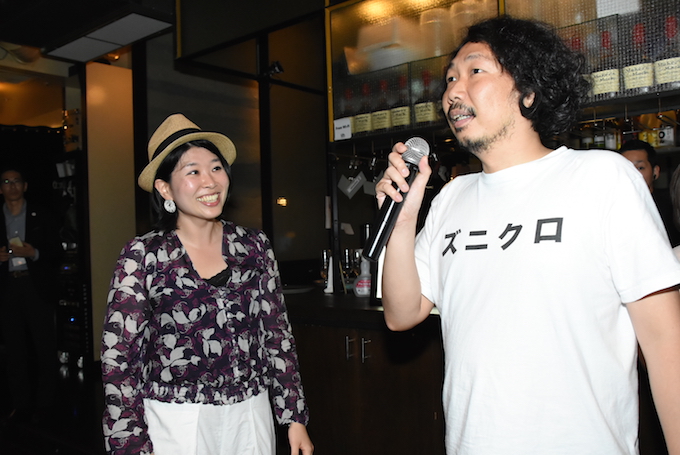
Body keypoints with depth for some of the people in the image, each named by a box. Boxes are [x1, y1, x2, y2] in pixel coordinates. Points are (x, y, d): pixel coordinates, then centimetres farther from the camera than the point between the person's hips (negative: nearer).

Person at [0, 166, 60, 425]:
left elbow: (55, 251, 3)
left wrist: (33, 253, -13)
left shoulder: (40, 216, 6)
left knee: (44, 345, -1)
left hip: (36, 285, -2)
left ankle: (43, 403, 8)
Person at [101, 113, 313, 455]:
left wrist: (295, 418, 4)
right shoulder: (142, 256, -9)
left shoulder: (254, 246, -1)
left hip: (250, 417, 3)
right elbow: (118, 357, -7)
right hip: (173, 423, -3)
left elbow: (277, 337, 4)